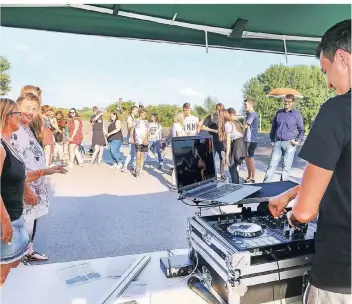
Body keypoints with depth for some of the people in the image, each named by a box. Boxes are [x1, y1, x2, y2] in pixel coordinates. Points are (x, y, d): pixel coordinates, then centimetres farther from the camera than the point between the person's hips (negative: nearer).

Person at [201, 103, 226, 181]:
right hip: (212, 141, -3)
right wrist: (213, 130, -14)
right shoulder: (211, 117, -3)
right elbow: (203, 127, -7)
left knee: (223, 158, 2)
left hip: (220, 141, 3)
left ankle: (222, 174, 15)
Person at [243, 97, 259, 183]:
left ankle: (253, 178, 3)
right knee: (247, 158, 16)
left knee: (250, 158, -4)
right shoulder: (250, 114, 17)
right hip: (248, 139, 10)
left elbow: (245, 126, -20)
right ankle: (249, 176, 26)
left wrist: (244, 121, -3)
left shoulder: (252, 114, -15)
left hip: (251, 140, -10)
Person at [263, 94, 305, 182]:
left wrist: (298, 141, -6)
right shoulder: (278, 113, 12)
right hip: (278, 143, 2)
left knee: (286, 168, 1)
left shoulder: (297, 114, 3)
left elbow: (301, 130, 8)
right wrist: (272, 140, 12)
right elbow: (274, 127, 19)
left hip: (289, 144, -2)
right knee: (271, 165, -2)